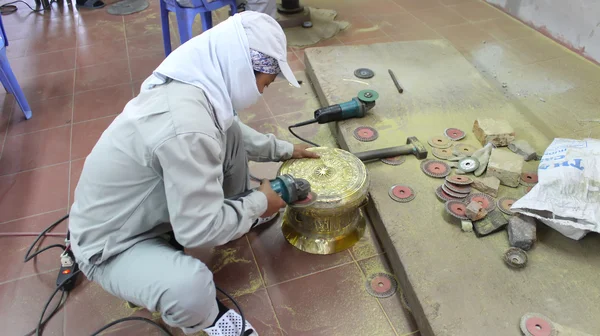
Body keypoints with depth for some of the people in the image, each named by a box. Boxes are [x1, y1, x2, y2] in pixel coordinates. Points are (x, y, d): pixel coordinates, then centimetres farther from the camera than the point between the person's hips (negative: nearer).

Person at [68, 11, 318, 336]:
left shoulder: (188, 82, -9)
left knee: (231, 133, 2)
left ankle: (239, 215, 26)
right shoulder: (187, 126, -39)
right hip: (112, 245, -8)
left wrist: (283, 148, 15)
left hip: (146, 206, 9)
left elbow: (232, 131, 13)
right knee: (190, 286, -38)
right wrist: (259, 203, -16)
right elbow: (200, 229, -31)